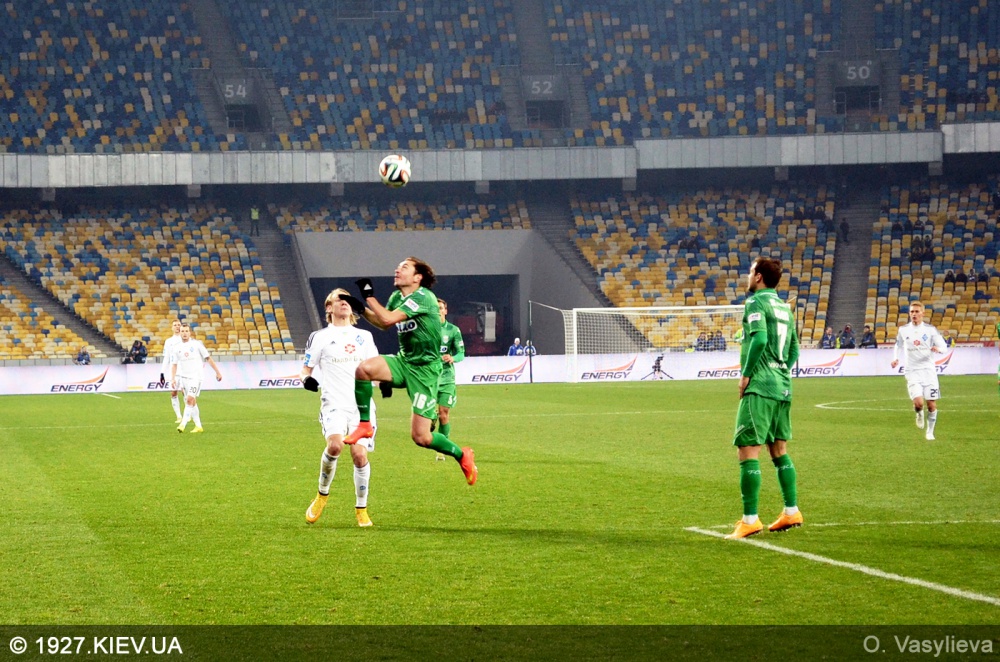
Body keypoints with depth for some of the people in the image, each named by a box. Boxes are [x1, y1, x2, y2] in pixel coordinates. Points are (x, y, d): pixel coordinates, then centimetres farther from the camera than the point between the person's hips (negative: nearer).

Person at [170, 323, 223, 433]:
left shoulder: (196, 344, -3)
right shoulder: (177, 347, 7)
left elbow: (208, 358, 2)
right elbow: (174, 364, 11)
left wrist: (217, 372, 1)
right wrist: (173, 378, -1)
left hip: (195, 377, -5)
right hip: (184, 377, 5)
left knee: (190, 399, -18)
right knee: (192, 402, 9)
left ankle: (183, 424, -22)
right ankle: (198, 426, 16)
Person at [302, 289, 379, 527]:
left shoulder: (364, 337, 18)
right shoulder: (320, 337, 8)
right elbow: (305, 369, 10)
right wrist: (307, 379, -13)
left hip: (362, 405, 3)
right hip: (334, 404, -3)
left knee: (359, 454, -11)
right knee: (335, 445, -27)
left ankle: (361, 510, 7)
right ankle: (322, 494, -2)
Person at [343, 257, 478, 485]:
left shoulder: (423, 297, -19)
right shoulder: (397, 297, 7)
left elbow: (388, 319, -27)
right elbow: (382, 323, 23)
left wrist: (369, 296, -16)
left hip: (425, 370, -7)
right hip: (403, 361, 7)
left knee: (420, 437, -10)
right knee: (364, 368, -25)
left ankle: (462, 455, 18)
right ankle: (364, 425, -6)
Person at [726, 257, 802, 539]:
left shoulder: (756, 302, -8)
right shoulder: (784, 306, 17)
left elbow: (759, 337, -22)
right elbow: (794, 349, 20)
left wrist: (746, 374, -14)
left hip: (759, 388, -8)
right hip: (783, 388, 8)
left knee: (747, 451, -7)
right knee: (779, 450, 17)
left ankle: (750, 520, -11)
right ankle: (791, 512, 19)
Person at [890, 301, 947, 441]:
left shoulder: (930, 330, 0)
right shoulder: (903, 330, 4)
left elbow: (943, 346, 0)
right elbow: (898, 345, 21)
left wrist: (938, 348, -23)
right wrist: (896, 358, 4)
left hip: (928, 370, 0)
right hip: (912, 371, 0)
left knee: (932, 404, 0)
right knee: (918, 402, -19)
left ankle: (930, 431, 21)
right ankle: (919, 414, 18)